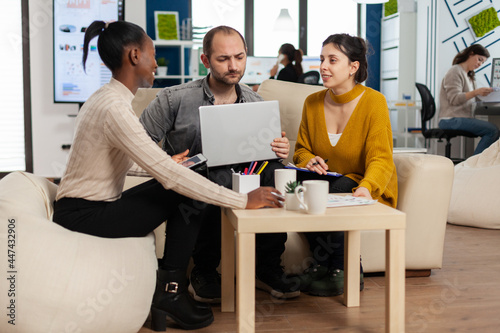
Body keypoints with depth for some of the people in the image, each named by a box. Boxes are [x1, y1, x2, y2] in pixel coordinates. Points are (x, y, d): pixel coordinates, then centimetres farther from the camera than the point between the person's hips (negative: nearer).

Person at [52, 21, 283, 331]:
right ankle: (171, 293, -1)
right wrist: (243, 200, -25)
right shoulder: (115, 109, -24)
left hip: (93, 206, 9)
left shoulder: (106, 99, 9)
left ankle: (171, 289, 6)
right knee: (185, 192, -12)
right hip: (83, 217, -9)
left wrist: (166, 164, 19)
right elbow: (169, 175, -28)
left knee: (186, 187, 3)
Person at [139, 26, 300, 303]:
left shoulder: (255, 103, 8)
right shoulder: (173, 99, -5)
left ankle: (266, 268, -12)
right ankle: (204, 271, -13)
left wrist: (280, 150, -11)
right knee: (218, 181, -38)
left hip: (241, 182, 4)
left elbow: (267, 152, 14)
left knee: (275, 170, -26)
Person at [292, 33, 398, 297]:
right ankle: (349, 272, -18)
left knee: (333, 194, -34)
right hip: (328, 183, 4)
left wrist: (366, 187, -42)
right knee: (302, 183, -28)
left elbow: (381, 159, -20)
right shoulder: (312, 103, 2)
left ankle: (339, 271, -11)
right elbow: (301, 149, 11)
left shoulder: (373, 101, -13)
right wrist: (309, 160, -15)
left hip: (369, 189, -4)